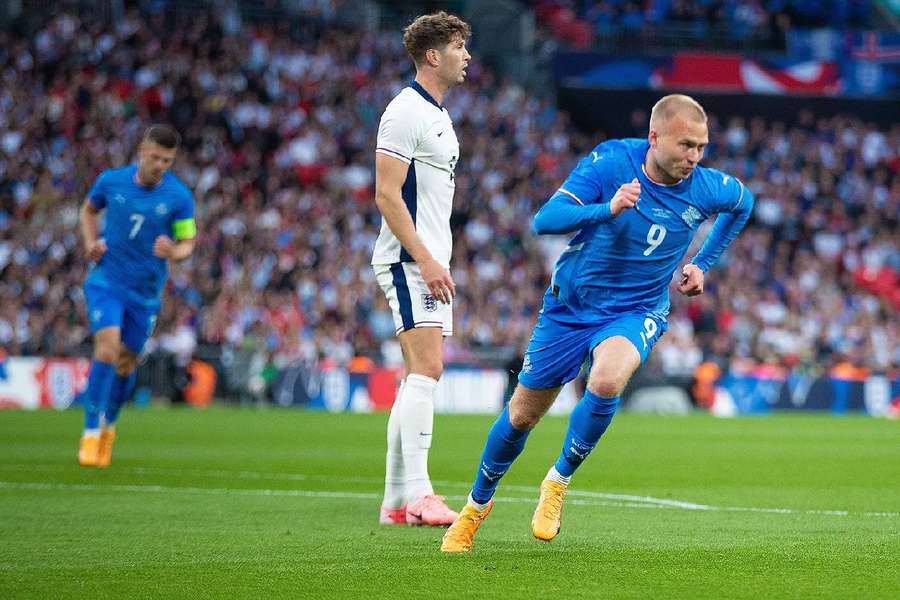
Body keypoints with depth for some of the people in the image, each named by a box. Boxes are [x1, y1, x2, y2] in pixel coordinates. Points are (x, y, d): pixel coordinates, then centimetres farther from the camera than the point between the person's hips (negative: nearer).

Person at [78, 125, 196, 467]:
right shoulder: (110, 181, -5)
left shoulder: (179, 197, -9)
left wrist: (173, 252, -26)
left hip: (146, 291, 1)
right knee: (107, 348, -21)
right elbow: (89, 209, 16)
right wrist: (91, 242, -1)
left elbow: (187, 243, -3)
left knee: (125, 364, 11)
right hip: (106, 281, -1)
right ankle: (91, 432, -14)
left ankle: (109, 425, 38)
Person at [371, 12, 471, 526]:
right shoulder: (406, 112, -11)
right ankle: (417, 494, -20)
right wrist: (425, 260, -22)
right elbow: (387, 194, -17)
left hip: (429, 264, 10)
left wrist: (439, 262, 19)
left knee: (419, 377, 8)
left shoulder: (439, 116, 19)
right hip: (408, 263, -10)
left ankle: (396, 500, 10)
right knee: (426, 370, -17)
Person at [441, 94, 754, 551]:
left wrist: (703, 264, 10)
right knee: (521, 415, 9)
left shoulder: (706, 188, -12)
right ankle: (477, 504, 35)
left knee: (606, 382, -33)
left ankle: (558, 481, -8)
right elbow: (545, 220, -29)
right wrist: (607, 209, -44)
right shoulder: (611, 162, -20)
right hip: (570, 305, 0)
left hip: (635, 312, 0)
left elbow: (743, 203, 14)